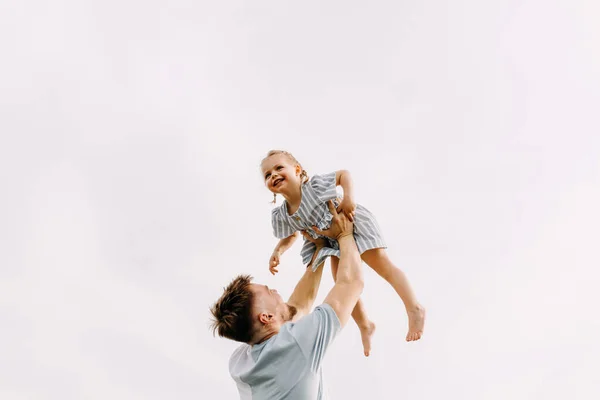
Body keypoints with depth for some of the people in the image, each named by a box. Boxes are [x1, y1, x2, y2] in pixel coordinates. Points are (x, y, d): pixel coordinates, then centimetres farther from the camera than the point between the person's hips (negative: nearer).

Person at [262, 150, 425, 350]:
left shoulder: (315, 186, -28)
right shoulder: (281, 216, -11)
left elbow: (344, 174, -17)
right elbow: (291, 235, 9)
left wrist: (348, 197, -32)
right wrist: (277, 252, -7)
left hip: (354, 225, -6)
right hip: (334, 240, 6)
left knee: (383, 266, -6)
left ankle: (415, 309, 5)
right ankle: (365, 326, 29)